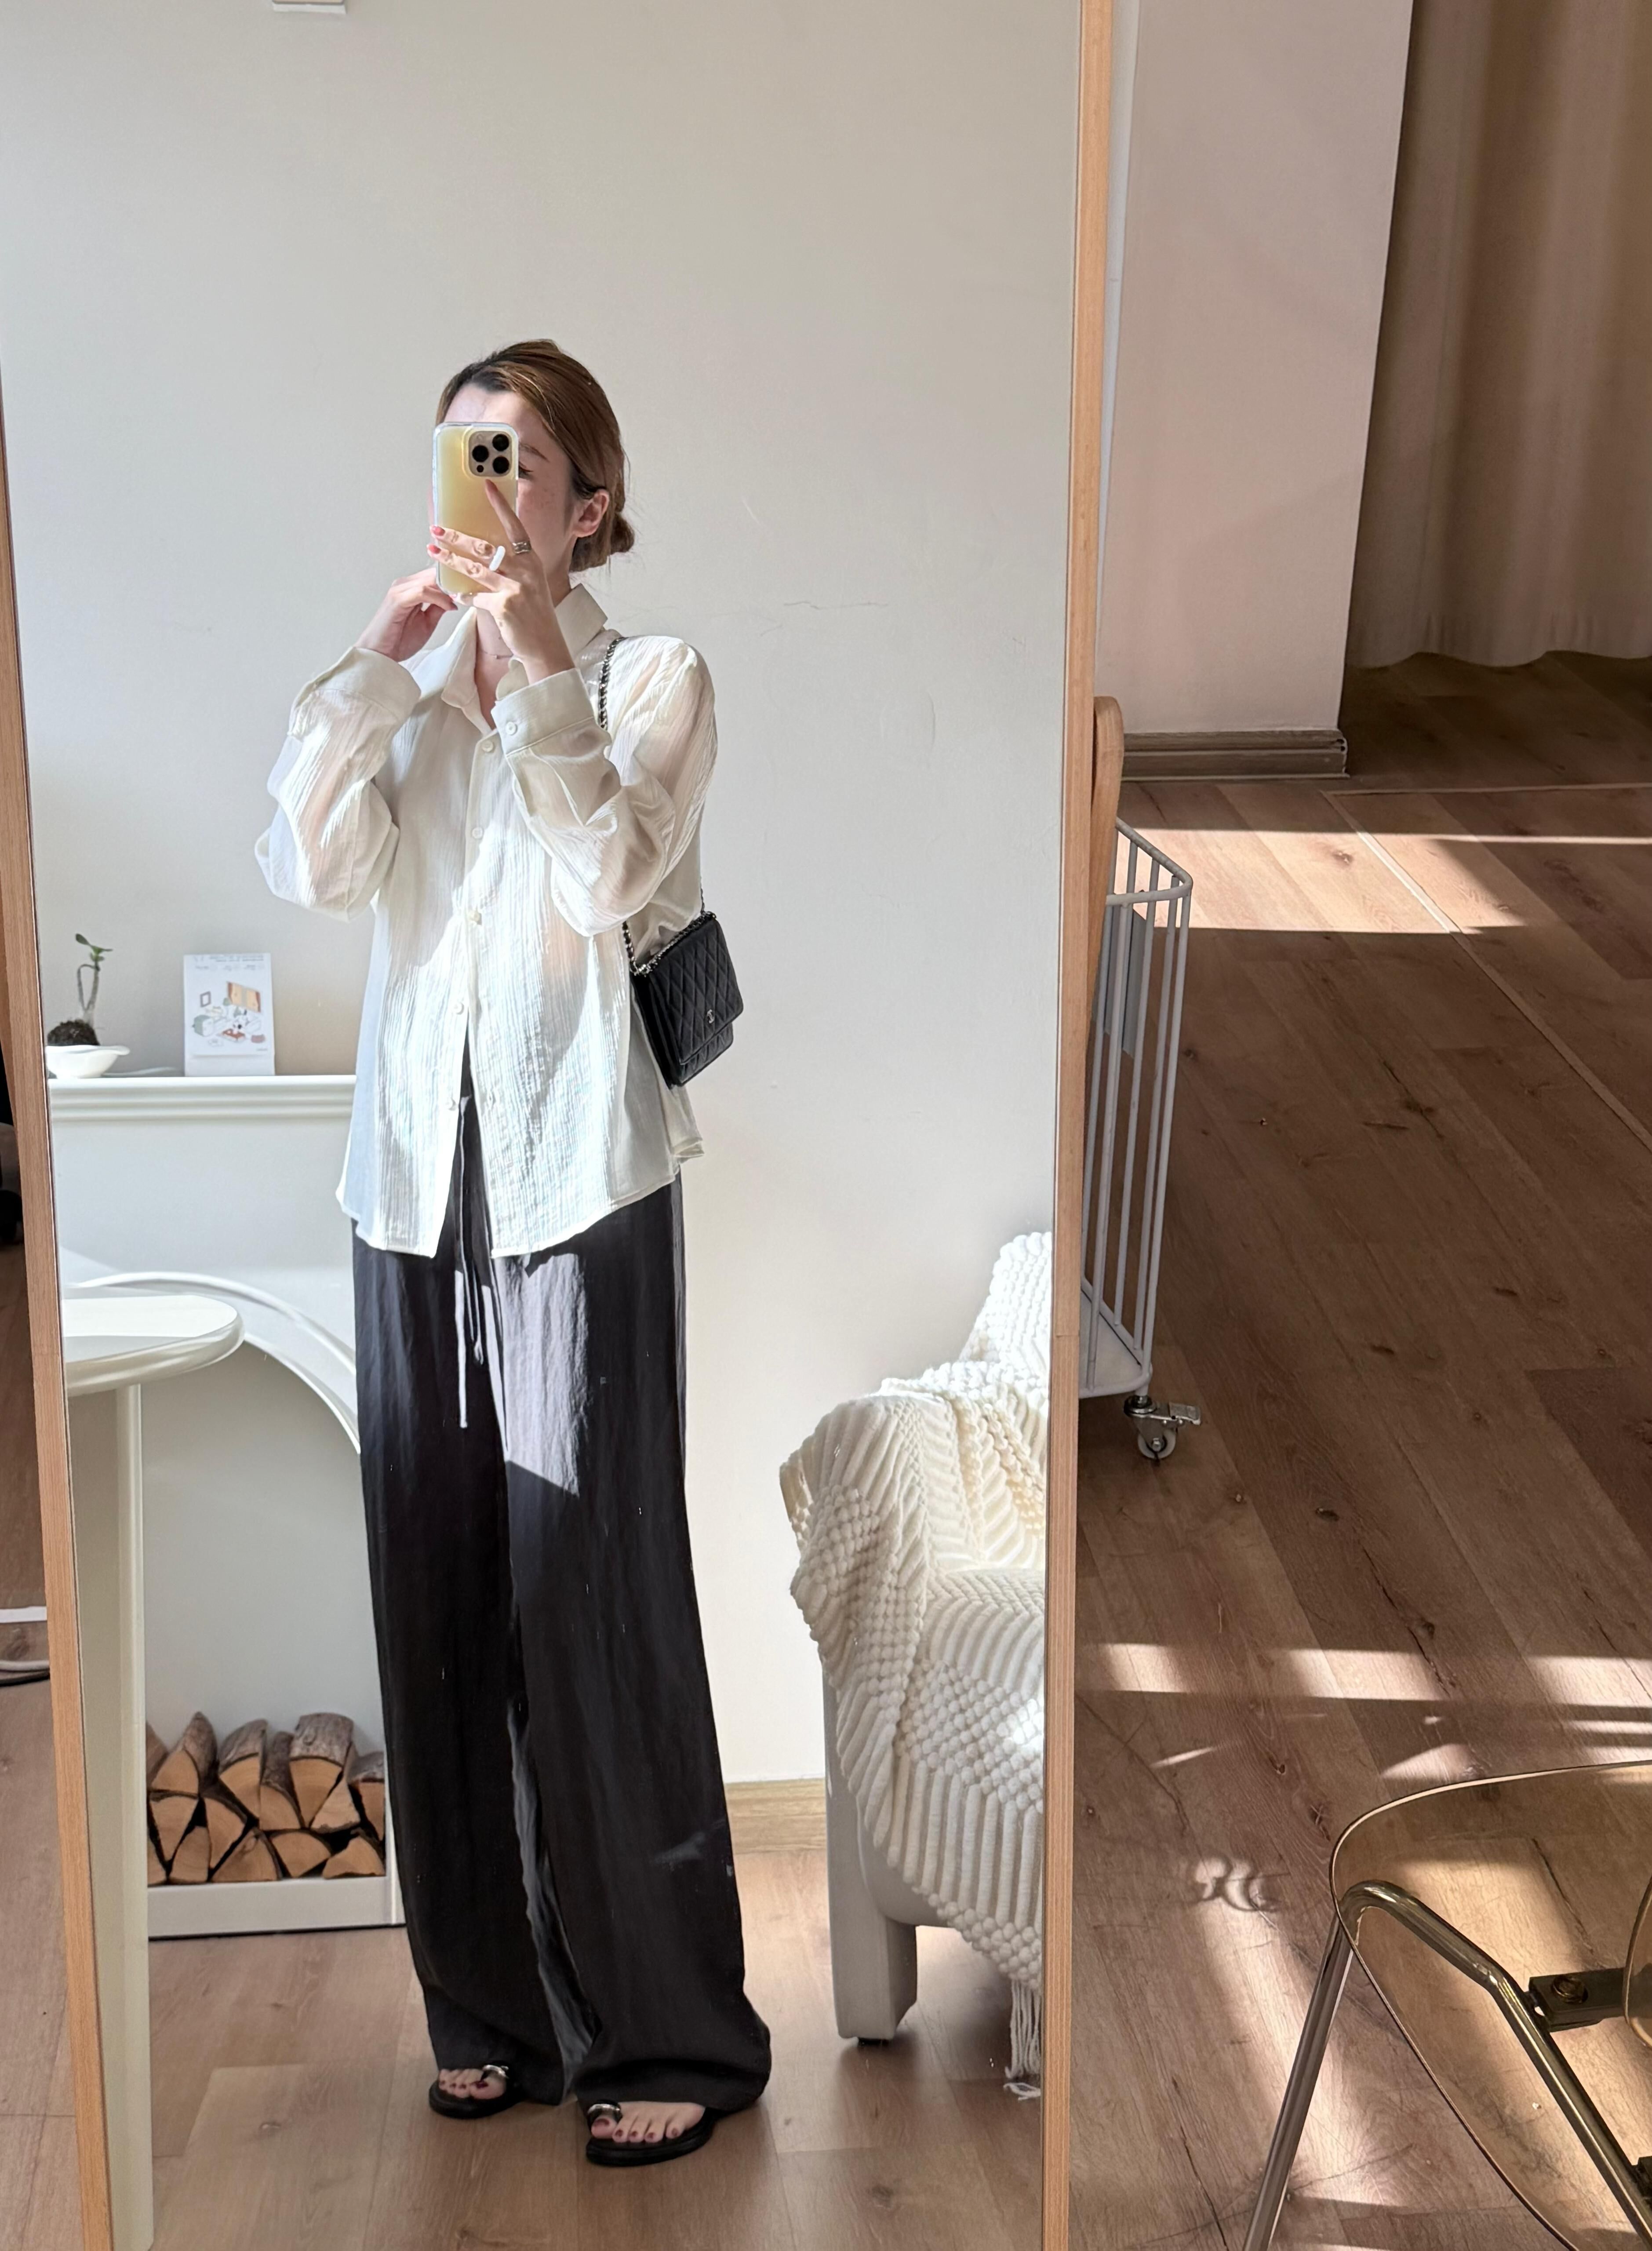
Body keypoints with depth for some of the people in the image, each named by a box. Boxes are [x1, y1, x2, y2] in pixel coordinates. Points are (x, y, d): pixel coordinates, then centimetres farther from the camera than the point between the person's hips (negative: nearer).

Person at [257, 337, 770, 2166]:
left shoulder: (652, 678, 2)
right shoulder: (407, 688, 14)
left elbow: (612, 876, -15)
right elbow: (310, 868, -3)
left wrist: (538, 661, -18)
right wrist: (383, 657, -8)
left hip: (580, 1175, -4)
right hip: (419, 1174, 5)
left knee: (592, 1594, -5)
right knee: (440, 1593, 8)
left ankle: (664, 2030, 9)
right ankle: (498, 2007, 23)